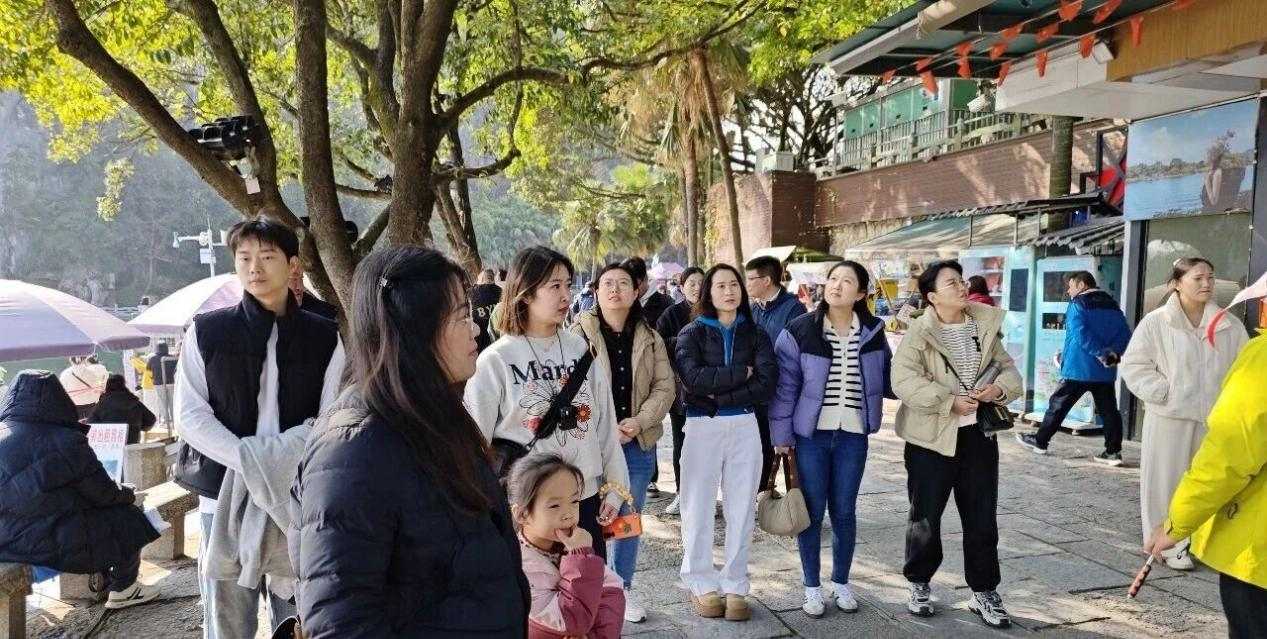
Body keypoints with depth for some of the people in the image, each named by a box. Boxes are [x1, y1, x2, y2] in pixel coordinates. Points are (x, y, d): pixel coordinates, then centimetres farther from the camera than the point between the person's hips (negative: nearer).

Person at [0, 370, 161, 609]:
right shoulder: (65, 441, -19)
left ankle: (102, 579, 39)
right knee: (129, 519, 11)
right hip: (51, 545, -8)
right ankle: (122, 589, 25)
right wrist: (127, 495, 11)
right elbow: (103, 493, -11)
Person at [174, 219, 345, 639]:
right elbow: (191, 414, 0)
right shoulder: (206, 332, 4)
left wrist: (281, 456, -14)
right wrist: (247, 459, -13)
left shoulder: (324, 338, 4)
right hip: (225, 494, 0)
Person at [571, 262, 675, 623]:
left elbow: (665, 386, 4)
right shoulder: (579, 333, -5)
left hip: (639, 443, 4)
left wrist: (639, 422, -11)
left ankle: (623, 588, 29)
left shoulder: (649, 339, 6)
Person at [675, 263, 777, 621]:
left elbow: (766, 385, -7)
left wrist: (720, 395, -13)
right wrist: (741, 373, -11)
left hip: (744, 427, 2)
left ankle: (735, 587, 18)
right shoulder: (692, 333, 1)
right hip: (701, 427, -2)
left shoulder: (755, 334, 7)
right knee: (699, 508, 5)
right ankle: (703, 585, 20)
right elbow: (693, 378, -16)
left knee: (741, 508, 7)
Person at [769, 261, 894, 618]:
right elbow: (785, 386, -6)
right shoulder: (799, 331, -8)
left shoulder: (873, 332, 2)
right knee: (812, 511, 5)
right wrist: (781, 435, -6)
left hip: (853, 435, 2)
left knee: (844, 511, 11)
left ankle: (841, 582, 29)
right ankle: (812, 586, 21)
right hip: (810, 434, -2)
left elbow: (886, 380, 11)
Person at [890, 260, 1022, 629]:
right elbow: (904, 381, -22)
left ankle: (984, 592, 25)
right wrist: (950, 401, -24)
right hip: (931, 438, -4)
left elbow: (1010, 371, 9)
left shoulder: (985, 326, 7)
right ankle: (919, 584, 27)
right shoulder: (919, 333, -10)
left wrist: (1000, 388, -13)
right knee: (925, 517, 8)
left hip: (978, 435, 5)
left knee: (982, 518, 11)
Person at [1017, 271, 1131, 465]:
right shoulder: (1112, 305, 14)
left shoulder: (1077, 304, -7)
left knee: (1058, 404, 6)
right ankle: (1113, 452, 5)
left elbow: (1081, 335, -19)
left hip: (1079, 368, -6)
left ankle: (1040, 441, 14)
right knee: (1108, 410, 7)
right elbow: (1125, 333, 6)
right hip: (1106, 371, 6)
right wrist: (1113, 353, -3)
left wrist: (1101, 354, -16)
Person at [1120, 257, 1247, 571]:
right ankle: (1172, 546, 14)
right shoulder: (1156, 322, -4)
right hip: (1170, 416, -3)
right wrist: (1162, 393, -10)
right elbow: (1133, 364, -3)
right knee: (1168, 480, 3)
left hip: (1215, 418, 3)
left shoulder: (1230, 326, 5)